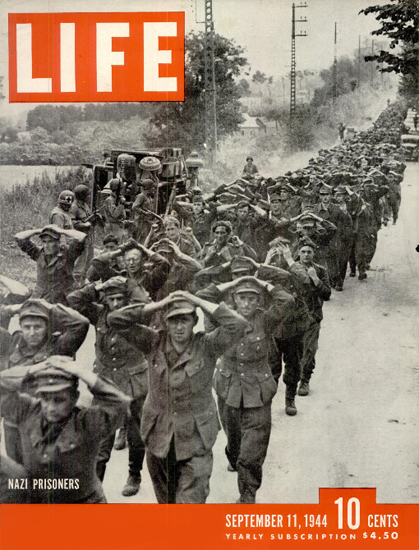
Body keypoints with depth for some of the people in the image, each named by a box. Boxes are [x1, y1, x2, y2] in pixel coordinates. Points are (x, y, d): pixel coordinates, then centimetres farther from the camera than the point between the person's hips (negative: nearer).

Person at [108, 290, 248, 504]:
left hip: (195, 440, -3)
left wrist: (199, 301, -20)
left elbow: (237, 324, -25)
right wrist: (157, 305, -17)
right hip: (159, 437, 3)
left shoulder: (206, 346, -11)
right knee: (165, 500, 21)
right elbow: (115, 319, -11)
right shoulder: (154, 342, -5)